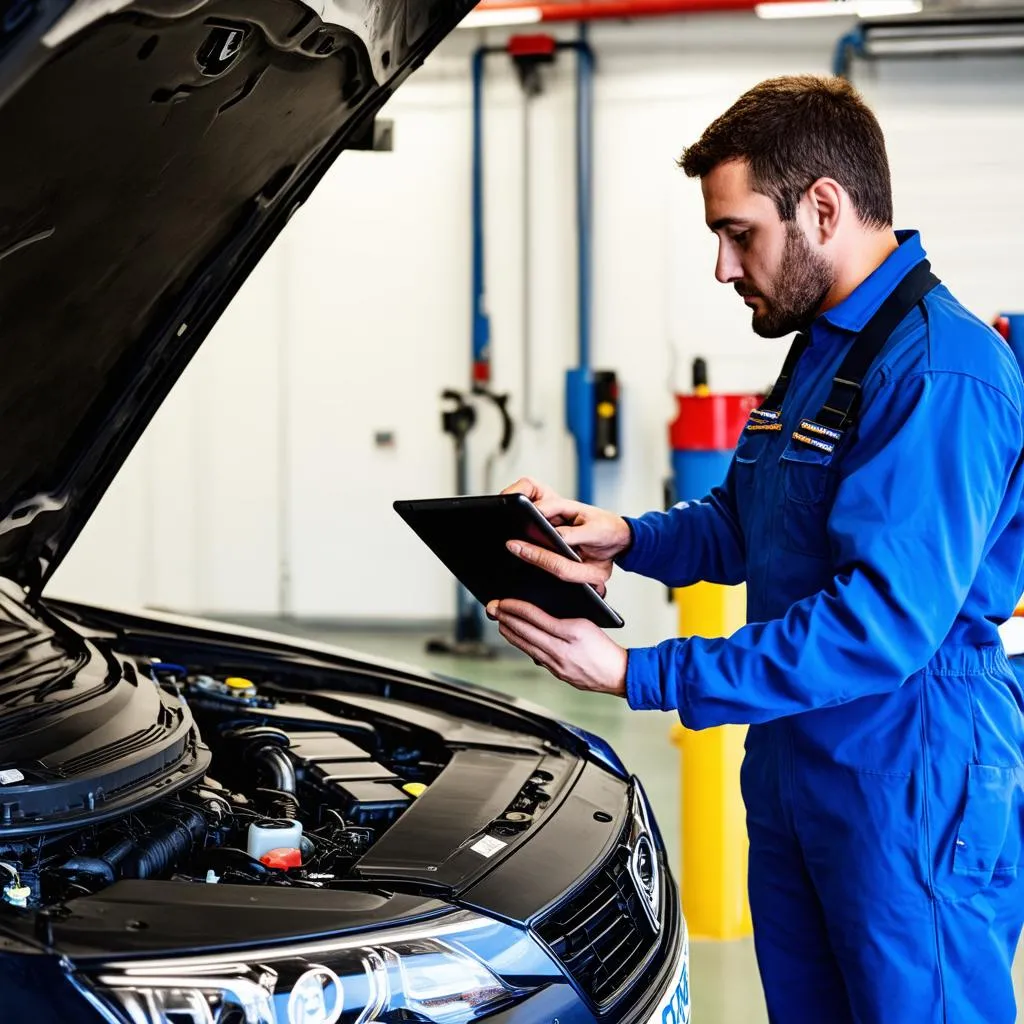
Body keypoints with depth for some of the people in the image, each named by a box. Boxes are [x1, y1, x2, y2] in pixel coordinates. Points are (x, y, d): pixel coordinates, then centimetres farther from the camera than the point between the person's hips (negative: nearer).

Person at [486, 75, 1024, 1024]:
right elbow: (743, 522, 23)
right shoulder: (821, 345, 13)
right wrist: (626, 538, 2)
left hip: (913, 799, -10)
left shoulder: (939, 374, -21)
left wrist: (639, 674, -27)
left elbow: (884, 619, -28)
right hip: (795, 767, 10)